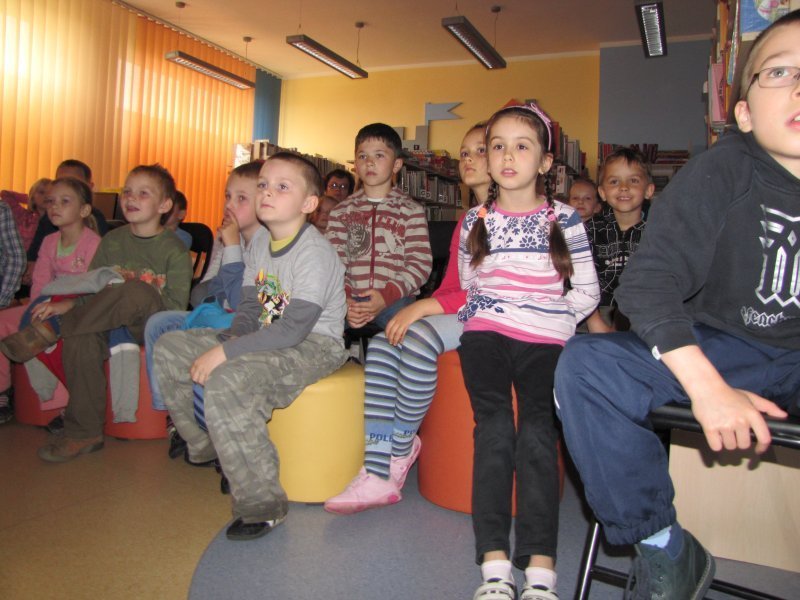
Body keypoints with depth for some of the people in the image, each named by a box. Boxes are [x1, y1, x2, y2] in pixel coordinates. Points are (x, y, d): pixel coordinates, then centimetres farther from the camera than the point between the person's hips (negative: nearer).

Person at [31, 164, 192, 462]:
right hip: (112, 322, 5)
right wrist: (67, 304, -6)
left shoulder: (175, 250, -5)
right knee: (79, 340, -29)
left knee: (134, 291, -36)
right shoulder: (112, 241, 10)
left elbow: (176, 307, -9)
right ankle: (84, 432, -18)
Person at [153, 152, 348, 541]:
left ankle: (262, 505, -22)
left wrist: (225, 353, -26)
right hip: (268, 339, 10)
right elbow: (249, 308, 11)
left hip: (313, 346, -9)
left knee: (226, 382, -35)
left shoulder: (314, 252, -20)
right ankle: (205, 446, 23)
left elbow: (293, 329, -27)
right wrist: (232, 339, -11)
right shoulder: (261, 245, 8)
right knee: (169, 349, 8)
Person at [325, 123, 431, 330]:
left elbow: (420, 263, -1)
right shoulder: (341, 212, 15)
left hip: (396, 300, 0)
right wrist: (344, 300, -13)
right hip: (351, 300, 0)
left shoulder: (411, 211, 9)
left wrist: (386, 296, -15)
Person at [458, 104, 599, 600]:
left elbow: (586, 293, 8)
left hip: (545, 340, -1)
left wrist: (549, 319, 0)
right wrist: (488, 311, 8)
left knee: (537, 435, -11)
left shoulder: (564, 218, 6)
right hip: (485, 336, 1)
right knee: (494, 429, -10)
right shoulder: (476, 220, 12)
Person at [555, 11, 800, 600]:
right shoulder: (723, 171, -10)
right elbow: (649, 283, -17)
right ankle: (666, 550, -9)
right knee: (584, 365, -24)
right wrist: (708, 388, -27)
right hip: (724, 353, 0)